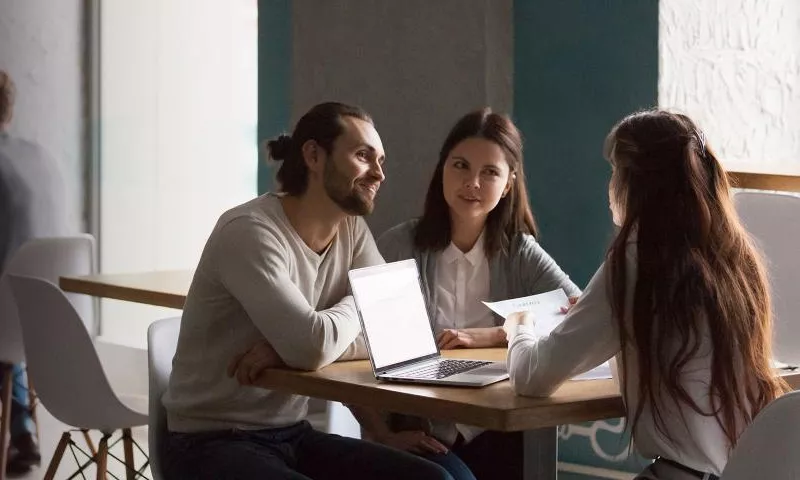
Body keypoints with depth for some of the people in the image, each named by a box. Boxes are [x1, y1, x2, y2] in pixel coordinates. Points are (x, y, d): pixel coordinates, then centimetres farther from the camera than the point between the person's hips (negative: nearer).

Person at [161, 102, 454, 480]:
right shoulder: (250, 231, -20)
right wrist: (357, 304, -7)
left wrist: (288, 350, -19)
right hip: (212, 442, -8)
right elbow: (314, 346, -30)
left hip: (294, 435, 8)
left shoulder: (352, 229, 5)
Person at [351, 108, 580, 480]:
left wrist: (491, 335, -17)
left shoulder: (520, 253, 9)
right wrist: (383, 437, -16)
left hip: (499, 434, 3)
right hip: (422, 437, -2)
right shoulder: (399, 247, -1)